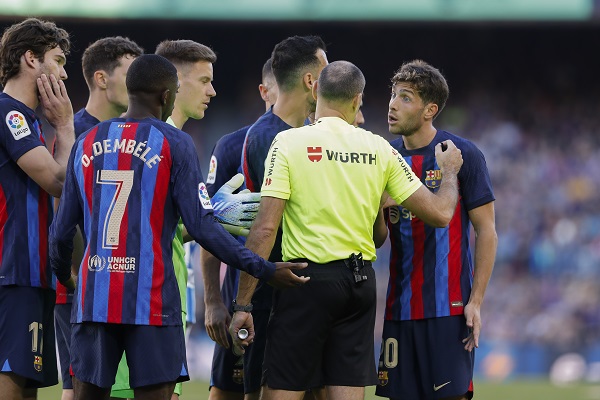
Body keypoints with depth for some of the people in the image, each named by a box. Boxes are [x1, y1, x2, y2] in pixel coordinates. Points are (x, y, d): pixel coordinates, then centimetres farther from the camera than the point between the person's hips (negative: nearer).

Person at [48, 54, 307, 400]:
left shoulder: (87, 143, 10)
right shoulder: (175, 144, -4)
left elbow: (63, 229, 12)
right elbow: (202, 226, -10)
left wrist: (62, 276, 32)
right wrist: (265, 270, -4)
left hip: (94, 298, 4)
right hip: (152, 301, -4)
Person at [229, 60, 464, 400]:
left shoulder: (290, 142, -6)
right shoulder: (379, 148, 4)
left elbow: (265, 228, -11)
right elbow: (439, 213, 6)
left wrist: (242, 303, -8)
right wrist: (450, 172, 27)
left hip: (308, 280, -4)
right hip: (360, 281, 4)